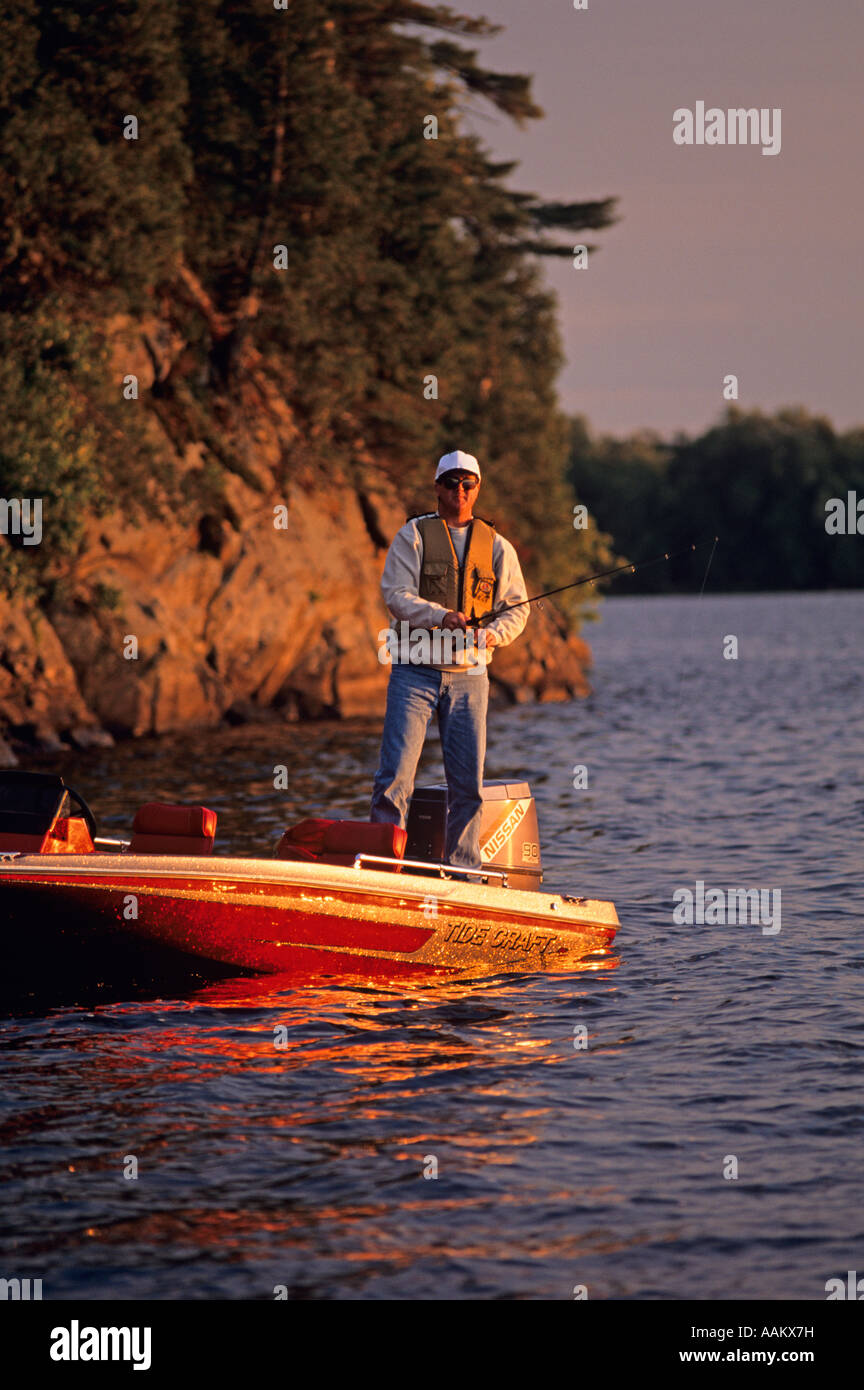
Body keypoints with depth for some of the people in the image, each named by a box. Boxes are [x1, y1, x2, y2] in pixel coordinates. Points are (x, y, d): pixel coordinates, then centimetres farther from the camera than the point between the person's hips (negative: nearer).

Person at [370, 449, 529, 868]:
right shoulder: (414, 535, 3)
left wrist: (492, 633, -13)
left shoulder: (496, 546, 11)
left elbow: (516, 609, 8)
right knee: (396, 774, -10)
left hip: (468, 675, 3)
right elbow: (396, 594, -7)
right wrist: (441, 617, -22)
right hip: (416, 671, -3)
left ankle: (462, 873, 13)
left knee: (468, 782, 4)